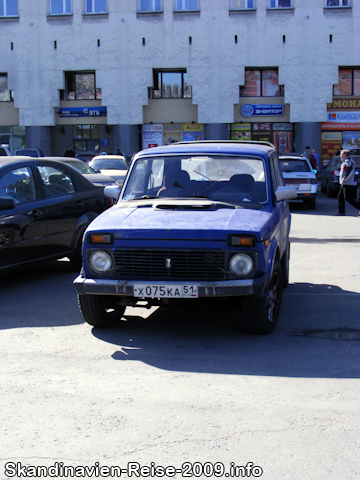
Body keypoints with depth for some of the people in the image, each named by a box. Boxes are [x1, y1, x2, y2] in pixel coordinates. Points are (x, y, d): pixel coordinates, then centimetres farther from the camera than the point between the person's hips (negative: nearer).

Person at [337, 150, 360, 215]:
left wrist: (344, 179, -21)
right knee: (340, 197, 9)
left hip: (347, 184, -11)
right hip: (344, 183, 11)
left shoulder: (348, 161, -14)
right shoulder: (345, 162, 18)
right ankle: (341, 211, 10)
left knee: (347, 198, -10)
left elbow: (350, 172, -23)